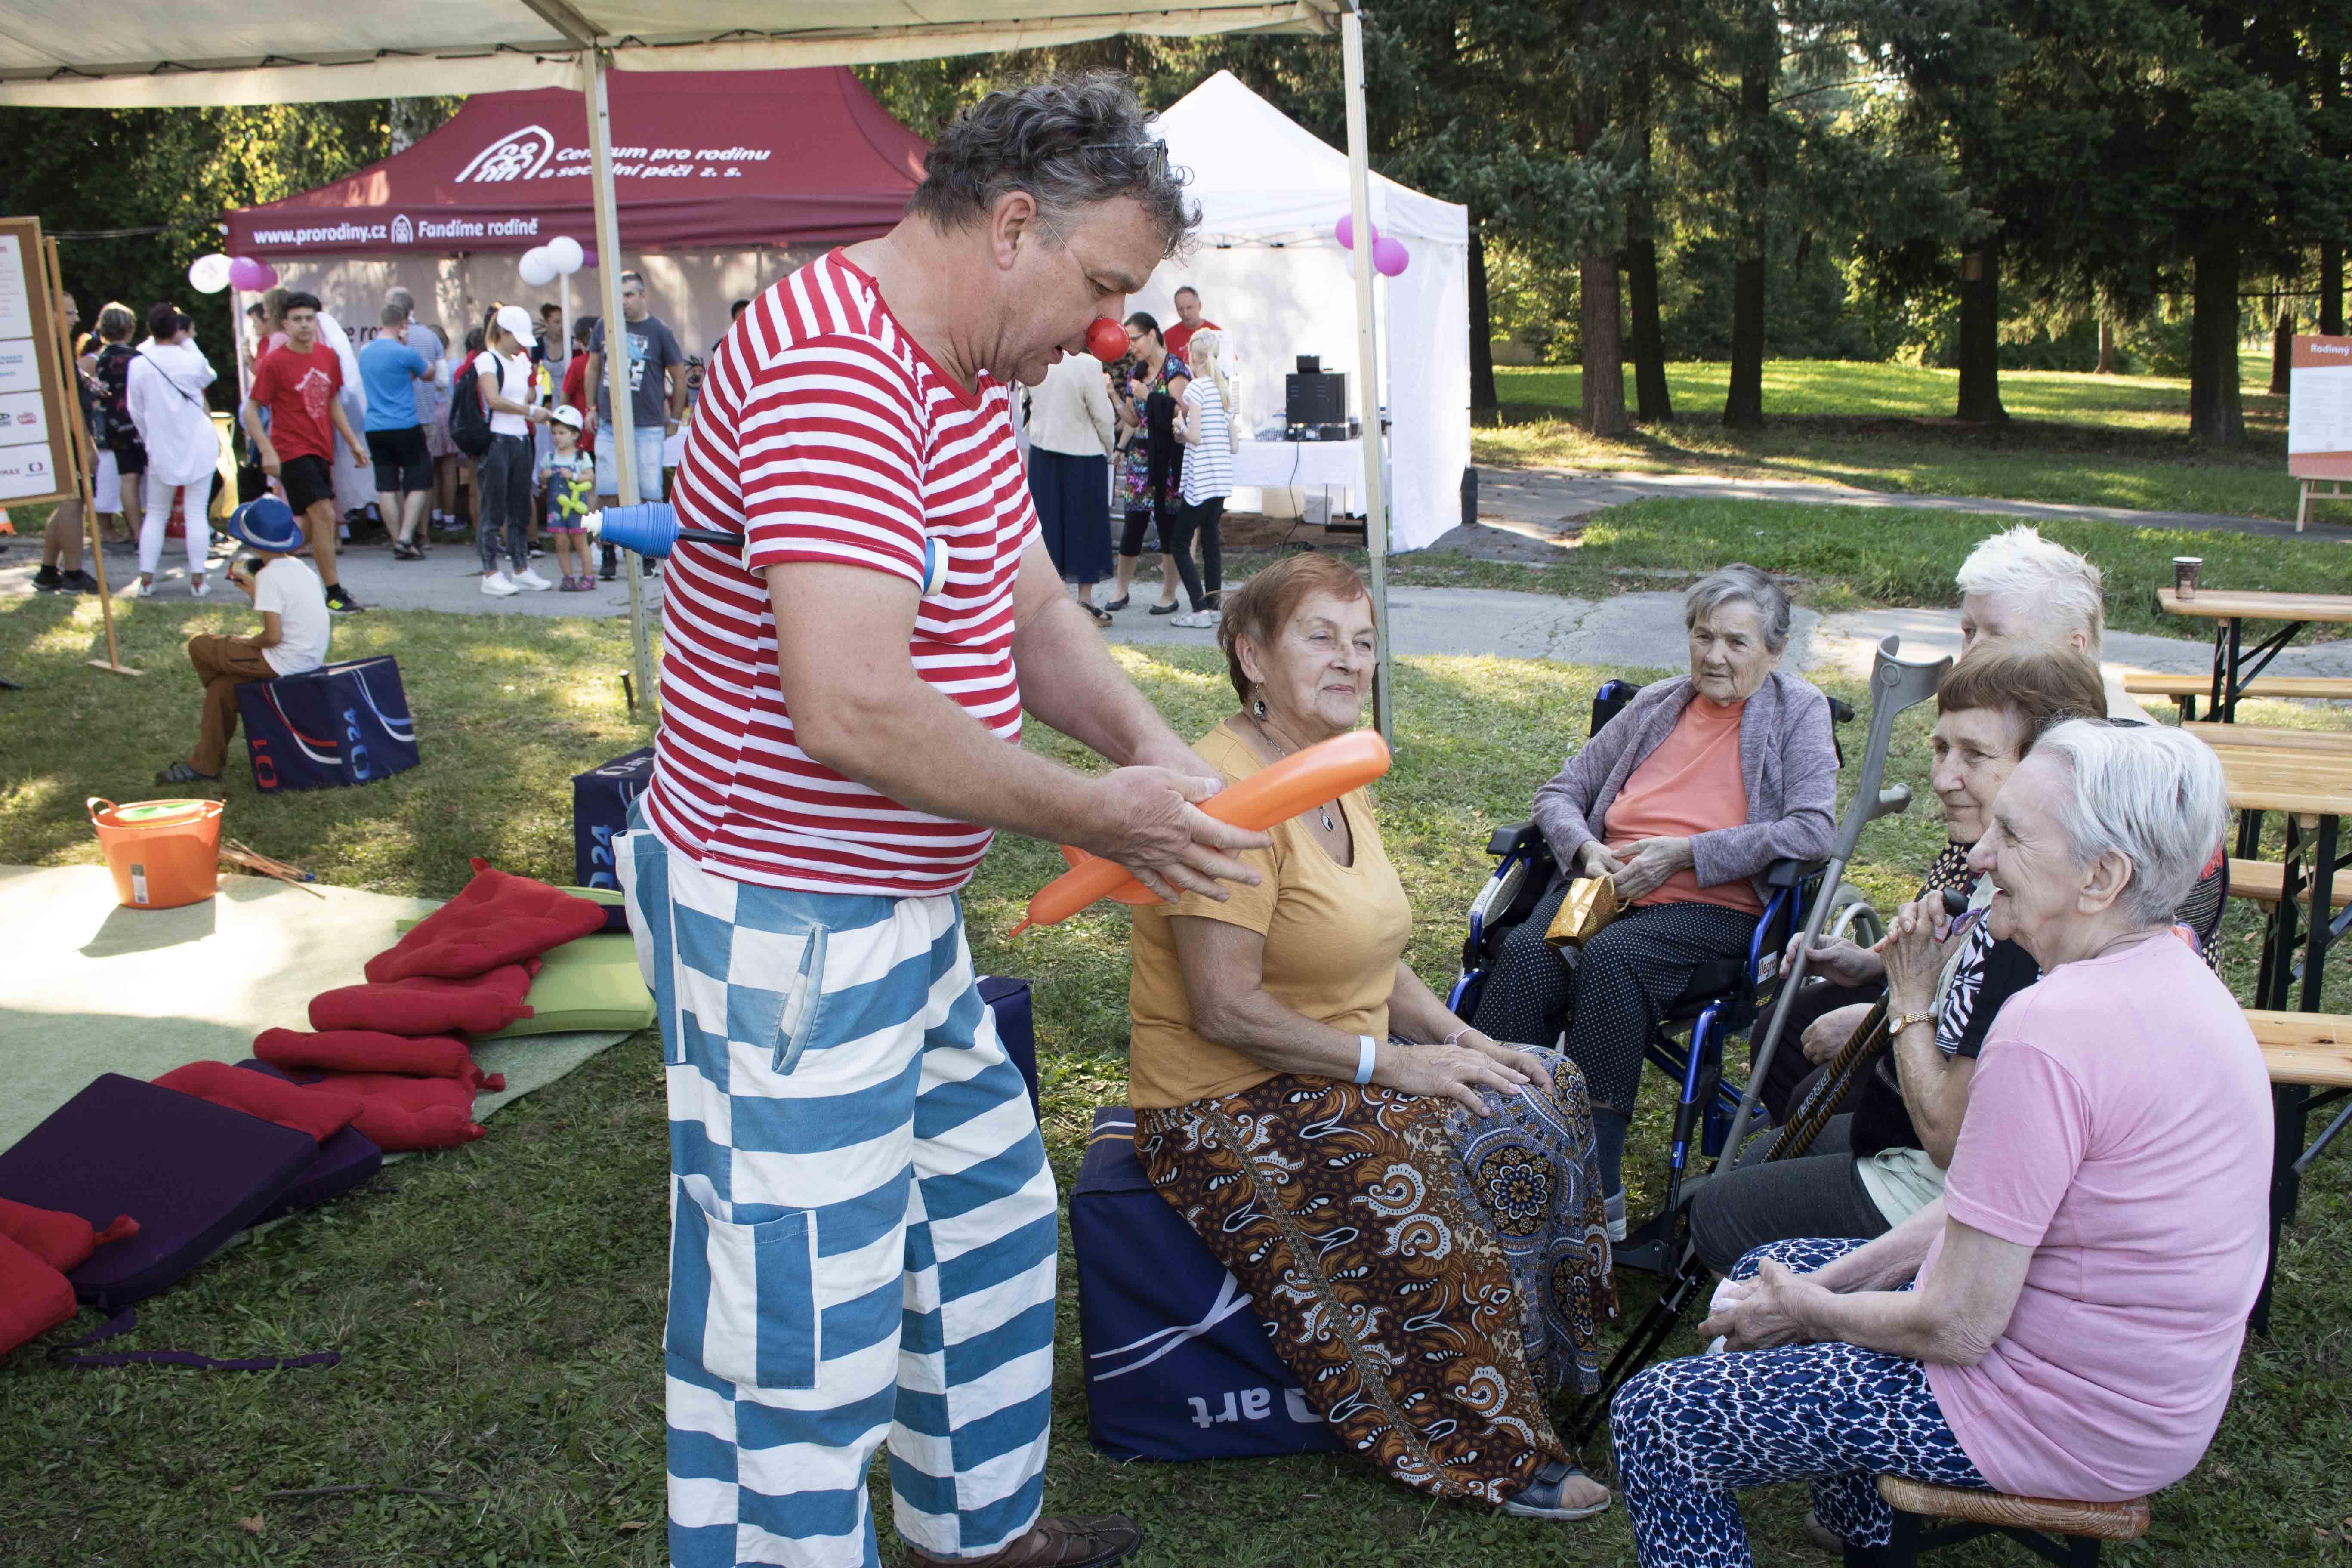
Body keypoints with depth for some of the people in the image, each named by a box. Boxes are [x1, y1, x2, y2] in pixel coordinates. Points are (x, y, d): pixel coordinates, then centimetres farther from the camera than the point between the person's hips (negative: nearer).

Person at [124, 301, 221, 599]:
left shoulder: (138, 364, -6)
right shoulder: (191, 360, -9)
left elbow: (136, 412, 3)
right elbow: (208, 377, 16)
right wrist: (188, 342, 16)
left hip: (161, 449, 1)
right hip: (198, 447, -1)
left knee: (156, 514, 12)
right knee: (196, 513, 2)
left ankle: (146, 579, 9)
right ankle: (198, 579, 0)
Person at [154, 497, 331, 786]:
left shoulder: (270, 576, -16)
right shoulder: (299, 567, 11)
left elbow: (273, 635, -21)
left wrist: (249, 643, -2)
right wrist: (256, 593, 24)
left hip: (284, 662, -9)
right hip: (312, 658, 9)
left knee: (200, 645, 4)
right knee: (221, 687, 18)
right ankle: (204, 765, 23)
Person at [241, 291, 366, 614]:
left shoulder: (328, 356, 8)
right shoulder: (274, 362, -10)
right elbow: (251, 410, -9)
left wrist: (353, 441, 15)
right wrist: (267, 451, -19)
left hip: (321, 451, 7)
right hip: (292, 452, -7)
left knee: (311, 521, 12)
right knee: (324, 515, -14)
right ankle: (334, 594, -9)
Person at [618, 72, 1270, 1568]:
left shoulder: (965, 371, 10)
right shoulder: (835, 374, -25)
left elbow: (1033, 603, 16)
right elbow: (852, 709, -33)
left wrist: (1151, 744, -3)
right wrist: (1099, 818, -22)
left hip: (905, 910, 11)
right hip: (789, 933, -11)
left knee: (989, 1218, 24)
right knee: (801, 1331, -1)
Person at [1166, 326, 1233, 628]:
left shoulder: (1196, 387, -9)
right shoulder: (1226, 390, 13)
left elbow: (1195, 436, -16)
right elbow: (1233, 444, 14)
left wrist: (1181, 425, 4)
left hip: (1201, 480, -7)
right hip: (1223, 479, 7)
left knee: (1180, 544, -1)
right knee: (1210, 541, 13)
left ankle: (1201, 608, -9)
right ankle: (1215, 603, 11)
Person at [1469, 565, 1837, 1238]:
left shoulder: (1798, 711, 8)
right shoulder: (1657, 703, 22)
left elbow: (1813, 830, -7)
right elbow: (1559, 793, 22)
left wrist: (1683, 854, -11)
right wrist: (1587, 850, -1)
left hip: (1714, 905, -4)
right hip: (1608, 884, 4)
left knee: (1610, 958, -35)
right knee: (1527, 952, -29)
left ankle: (1599, 1193, -33)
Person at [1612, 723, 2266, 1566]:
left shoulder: (2048, 1035, -31)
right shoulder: (2171, 974, 2)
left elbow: (1954, 1328, -25)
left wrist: (1808, 1307, -6)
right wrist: (1832, 1282, 6)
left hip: (2067, 1416, -10)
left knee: (1655, 1420, -5)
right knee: (1770, 1271, 25)